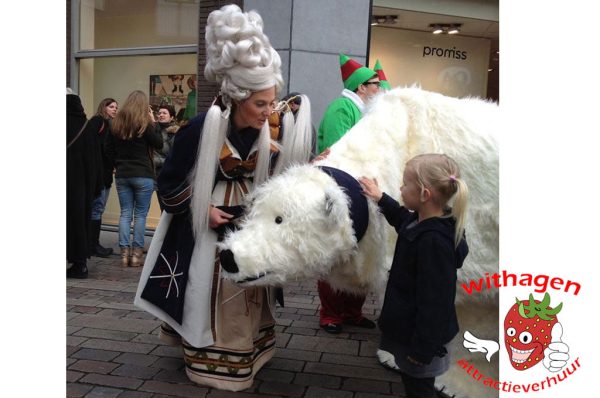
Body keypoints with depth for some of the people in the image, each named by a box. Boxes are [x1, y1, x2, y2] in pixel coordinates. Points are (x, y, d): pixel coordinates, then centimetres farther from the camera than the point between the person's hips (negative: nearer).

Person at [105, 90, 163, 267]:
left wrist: (119, 164, 16)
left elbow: (109, 149, 7)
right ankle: (137, 253, 4)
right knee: (140, 214, 4)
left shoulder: (116, 123, 4)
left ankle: (124, 252, 8)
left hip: (121, 175, 4)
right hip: (143, 175, -4)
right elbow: (159, 144, -2)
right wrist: (153, 122, 1)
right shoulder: (145, 124, -11)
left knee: (125, 213, 8)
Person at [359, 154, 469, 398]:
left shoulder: (434, 241, -32)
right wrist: (381, 199, 23)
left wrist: (422, 349, -22)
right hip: (409, 323, 9)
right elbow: (405, 220, 23)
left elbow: (433, 300, -29)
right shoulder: (425, 221, -4)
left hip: (420, 332, -9)